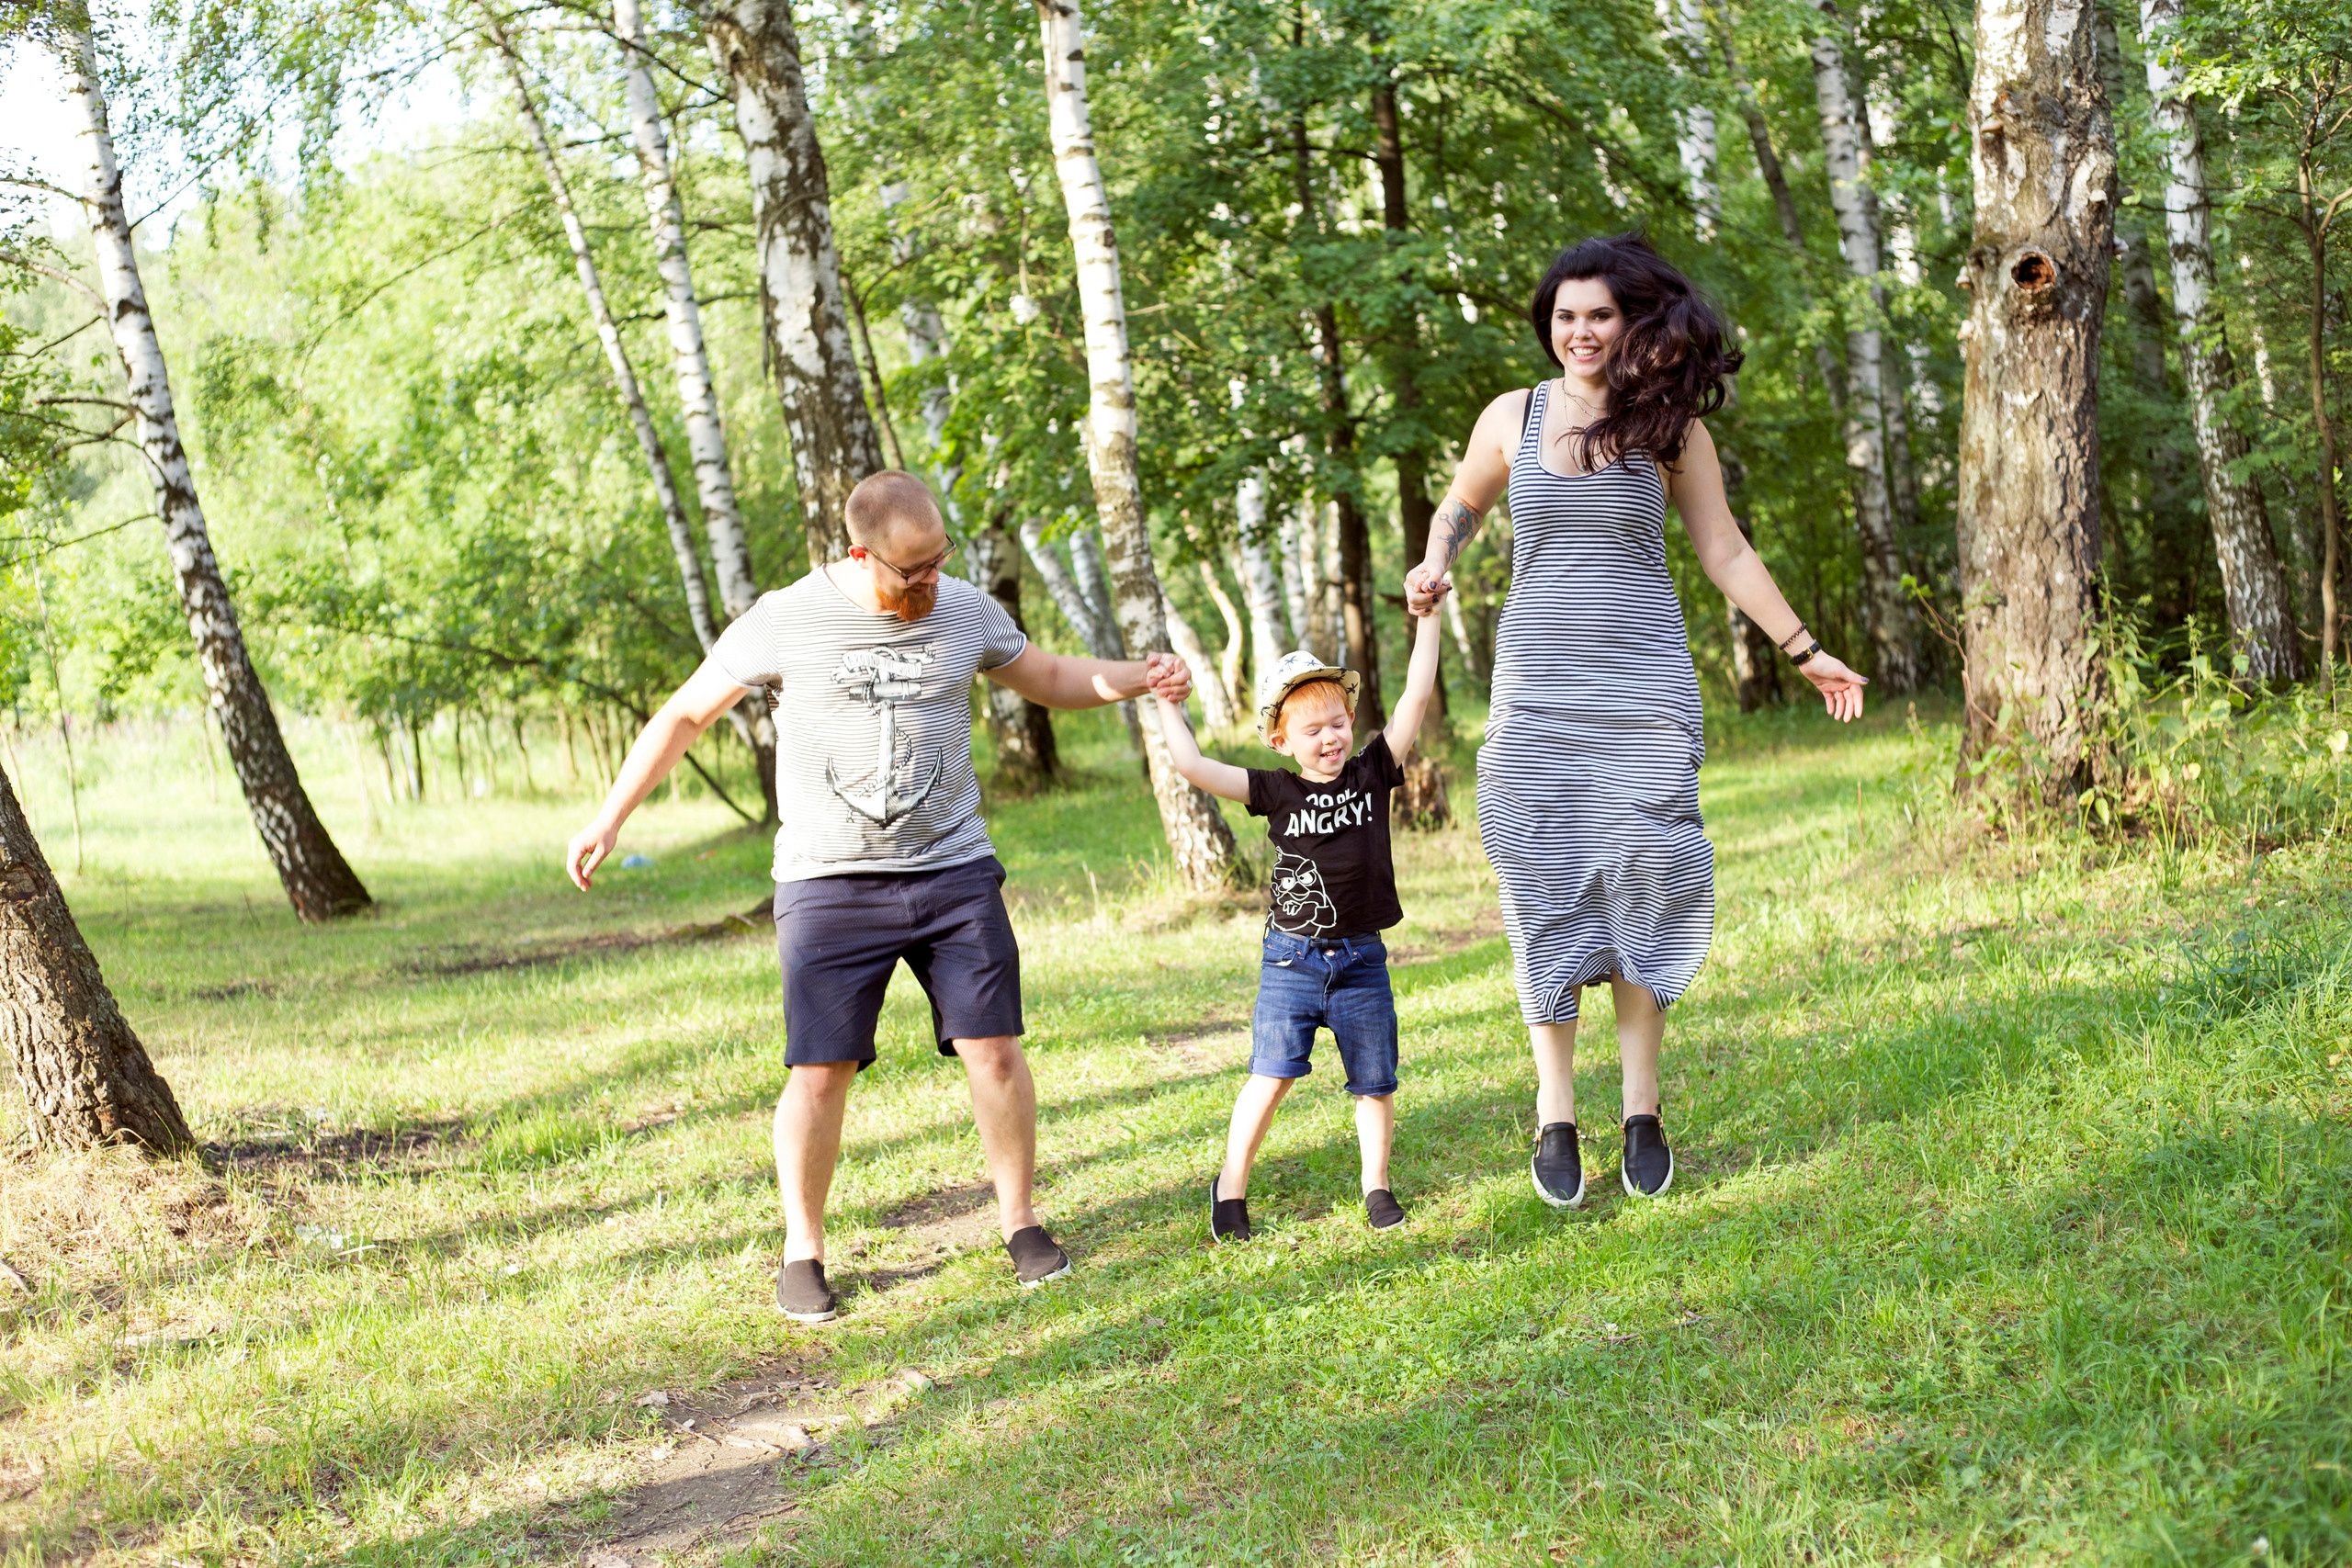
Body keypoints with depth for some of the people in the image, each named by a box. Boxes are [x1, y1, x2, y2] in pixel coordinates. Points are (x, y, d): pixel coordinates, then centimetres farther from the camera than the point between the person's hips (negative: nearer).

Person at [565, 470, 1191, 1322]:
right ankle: (802, 1253, 10)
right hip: (829, 883, -2)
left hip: (955, 872, 2)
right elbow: (685, 715, 4)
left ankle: (1020, 1222, 14)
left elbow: (1048, 678, 20)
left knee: (994, 1048, -2)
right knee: (819, 1071, -5)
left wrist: (1133, 676, 2)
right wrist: (608, 821, 2)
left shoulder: (967, 612, 3)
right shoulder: (784, 621, -6)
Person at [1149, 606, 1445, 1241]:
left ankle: (1376, 1184, 25)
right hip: (1291, 958, -1)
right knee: (1272, 1074, -6)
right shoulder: (1276, 791, -2)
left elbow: (1416, 697, -6)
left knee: (1374, 1081, 8)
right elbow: (1192, 765, -7)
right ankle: (1231, 1184, 7)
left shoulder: (1373, 772, 0)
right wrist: (1168, 705, -2)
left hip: (1362, 960, 1)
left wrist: (1427, 618, -10)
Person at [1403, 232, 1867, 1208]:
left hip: (1644, 689, -1)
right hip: (1537, 689, 1)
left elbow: (1725, 554, 9)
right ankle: (1555, 1113, 6)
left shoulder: (1671, 428, 3)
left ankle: (1642, 1108, 5)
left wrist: (1805, 651, 8)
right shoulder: (1513, 417, 6)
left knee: (1643, 881, -5)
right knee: (1545, 889, -1)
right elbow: (1460, 506, 23)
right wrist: (1434, 565, 3)